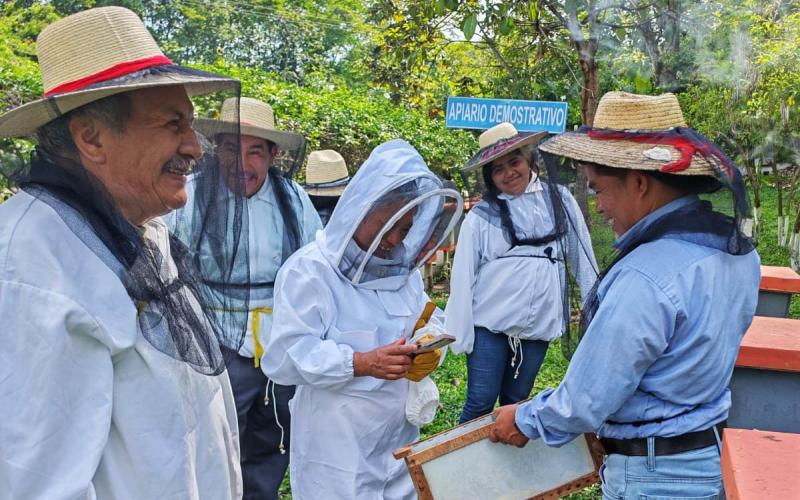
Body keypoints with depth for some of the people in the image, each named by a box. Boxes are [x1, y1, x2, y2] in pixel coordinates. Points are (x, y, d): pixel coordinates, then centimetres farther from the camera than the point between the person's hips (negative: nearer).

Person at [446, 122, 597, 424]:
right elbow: (463, 277, -2)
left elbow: (582, 257, 10)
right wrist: (460, 334, -6)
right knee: (480, 403, 2)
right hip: (490, 324, -2)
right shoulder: (481, 216, -2)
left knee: (516, 403, 15)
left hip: (540, 324, 2)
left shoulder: (560, 199, 6)